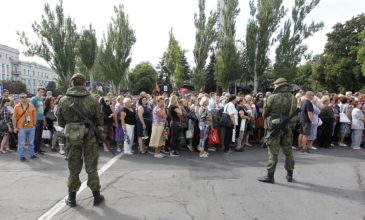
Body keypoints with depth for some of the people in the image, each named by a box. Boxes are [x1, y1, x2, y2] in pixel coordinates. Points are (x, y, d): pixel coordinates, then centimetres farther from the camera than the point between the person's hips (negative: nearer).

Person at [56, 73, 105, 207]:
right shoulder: (92, 100, -11)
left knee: (73, 168, 14)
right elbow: (100, 121, -4)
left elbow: (60, 122, 2)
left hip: (71, 138, 2)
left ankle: (72, 198, 25)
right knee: (91, 168, 10)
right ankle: (96, 197, 19)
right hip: (90, 137, -1)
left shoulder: (63, 101, -5)